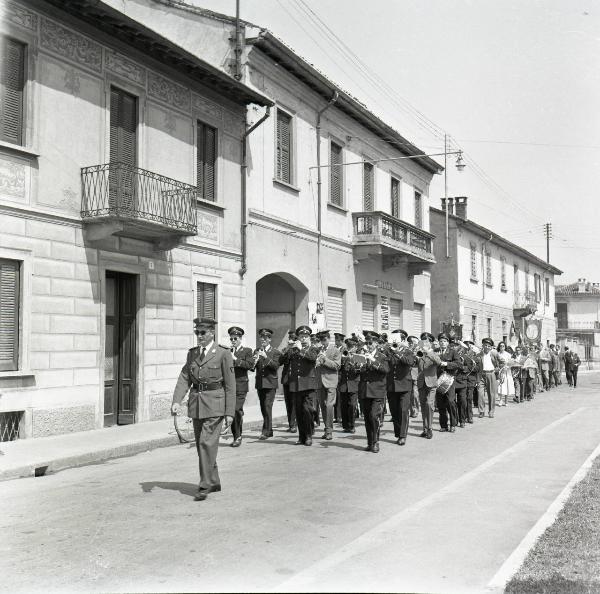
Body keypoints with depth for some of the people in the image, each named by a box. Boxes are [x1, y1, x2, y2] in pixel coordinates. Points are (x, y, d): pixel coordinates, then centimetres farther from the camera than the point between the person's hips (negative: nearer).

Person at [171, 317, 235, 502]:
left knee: (207, 443, -12)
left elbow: (230, 385, -5)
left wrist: (230, 412, -8)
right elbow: (184, 379, 4)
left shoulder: (223, 354, -5)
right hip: (196, 403, 6)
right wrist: (177, 401, -11)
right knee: (201, 445, 11)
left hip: (214, 404, -6)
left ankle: (205, 486, -5)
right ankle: (214, 482, 25)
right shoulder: (192, 353, 11)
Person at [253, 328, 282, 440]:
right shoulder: (257, 351, 12)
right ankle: (269, 431, 20)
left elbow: (276, 366, -16)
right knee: (263, 408, 9)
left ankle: (266, 432, -13)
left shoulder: (275, 352, 0)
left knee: (267, 407, -13)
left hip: (270, 383, -5)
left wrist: (266, 357, -28)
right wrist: (255, 361, -19)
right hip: (259, 383, 5)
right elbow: (252, 367, 3)